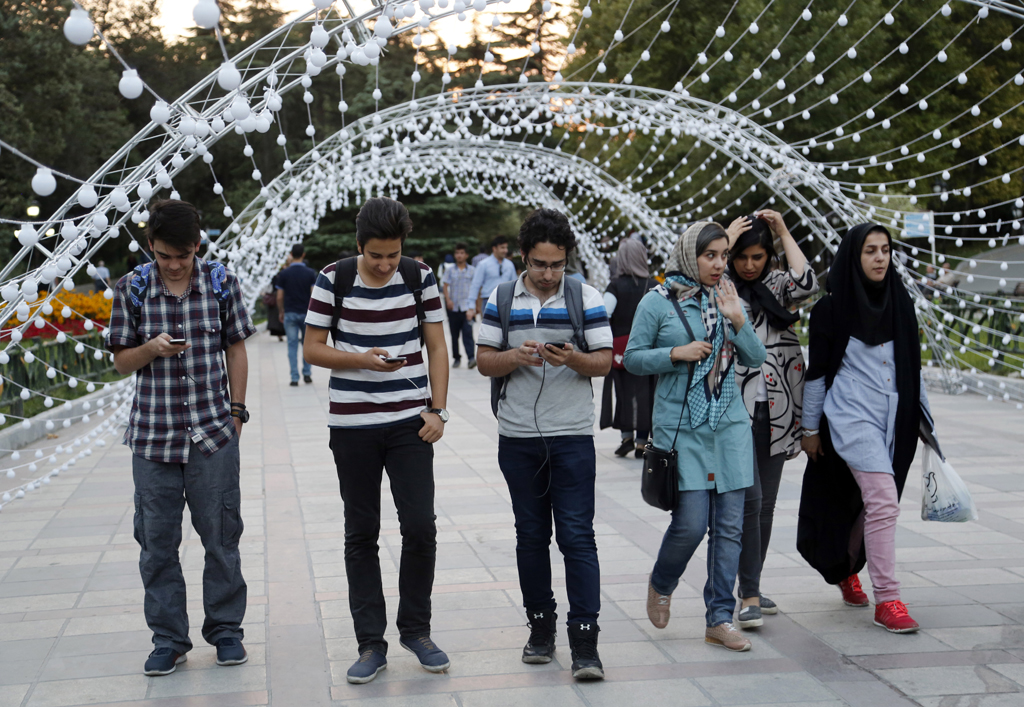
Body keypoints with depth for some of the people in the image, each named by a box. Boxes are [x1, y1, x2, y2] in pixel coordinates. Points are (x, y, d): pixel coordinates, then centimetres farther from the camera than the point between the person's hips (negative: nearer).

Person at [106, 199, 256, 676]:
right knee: (157, 542, 5)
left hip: (214, 433, 0)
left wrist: (236, 412, 5)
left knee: (221, 536, 5)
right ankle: (169, 640, 18)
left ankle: (225, 629, 21)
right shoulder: (132, 289, -1)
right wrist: (152, 348, -16)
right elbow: (121, 361, 5)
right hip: (153, 435, 0)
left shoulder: (221, 282, 0)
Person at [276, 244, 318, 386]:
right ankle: (307, 373, 16)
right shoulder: (311, 273, -4)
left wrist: (281, 312, 13)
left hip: (290, 314, 0)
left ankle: (295, 378, -1)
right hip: (306, 313, 0)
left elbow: (279, 297, -2)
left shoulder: (283, 274, -4)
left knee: (292, 345, 2)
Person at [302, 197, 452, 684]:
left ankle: (415, 629, 16)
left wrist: (437, 410, -3)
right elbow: (312, 349, -1)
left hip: (410, 423, 1)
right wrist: (362, 360, -17)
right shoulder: (333, 279, -5)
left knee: (420, 528, -3)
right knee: (361, 534, 5)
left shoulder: (419, 277, -1)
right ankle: (371, 644, 13)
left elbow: (436, 347, 4)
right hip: (352, 425, 0)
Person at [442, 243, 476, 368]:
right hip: (453, 307, 2)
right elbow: (445, 286, 4)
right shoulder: (450, 270, 7)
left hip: (467, 307, -2)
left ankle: (471, 358, -21)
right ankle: (456, 358, 18)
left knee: (468, 333, -14)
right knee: (454, 334, 7)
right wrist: (448, 299, -11)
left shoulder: (472, 270, 6)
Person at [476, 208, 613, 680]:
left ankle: (584, 642, -5)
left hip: (572, 437, -2)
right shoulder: (502, 299, 5)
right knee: (531, 535, 11)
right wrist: (516, 358, -17)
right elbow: (484, 361, 3)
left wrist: (573, 359, -21)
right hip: (517, 437, 2)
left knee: (577, 536, -6)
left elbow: (604, 362, -1)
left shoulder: (585, 298, 0)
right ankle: (541, 628, 23)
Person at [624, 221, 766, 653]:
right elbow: (633, 358, 0)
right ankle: (661, 585, 22)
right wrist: (676, 353, -14)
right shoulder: (658, 302, -3)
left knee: (729, 525, 3)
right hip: (681, 428, -4)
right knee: (691, 523, -9)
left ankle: (719, 619, 11)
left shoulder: (726, 299, 10)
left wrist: (738, 322, -8)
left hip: (730, 425, 4)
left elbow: (756, 358, 8)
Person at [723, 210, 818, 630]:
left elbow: (806, 285, -10)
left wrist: (784, 233, -4)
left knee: (766, 503, 10)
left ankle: (751, 586, 22)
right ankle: (749, 596, -9)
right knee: (749, 499, -12)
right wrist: (727, 241, -14)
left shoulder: (777, 285, 10)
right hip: (735, 409, -4)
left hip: (775, 411, 5)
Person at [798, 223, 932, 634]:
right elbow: (817, 369, 0)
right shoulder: (833, 306, -4)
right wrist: (810, 428, 1)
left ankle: (847, 569, 39)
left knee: (869, 501, 14)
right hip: (853, 416, -5)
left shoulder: (900, 302, 9)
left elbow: (912, 365, 16)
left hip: (894, 419, 5)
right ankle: (887, 601, -12)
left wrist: (923, 415, 15)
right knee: (884, 500, -16)